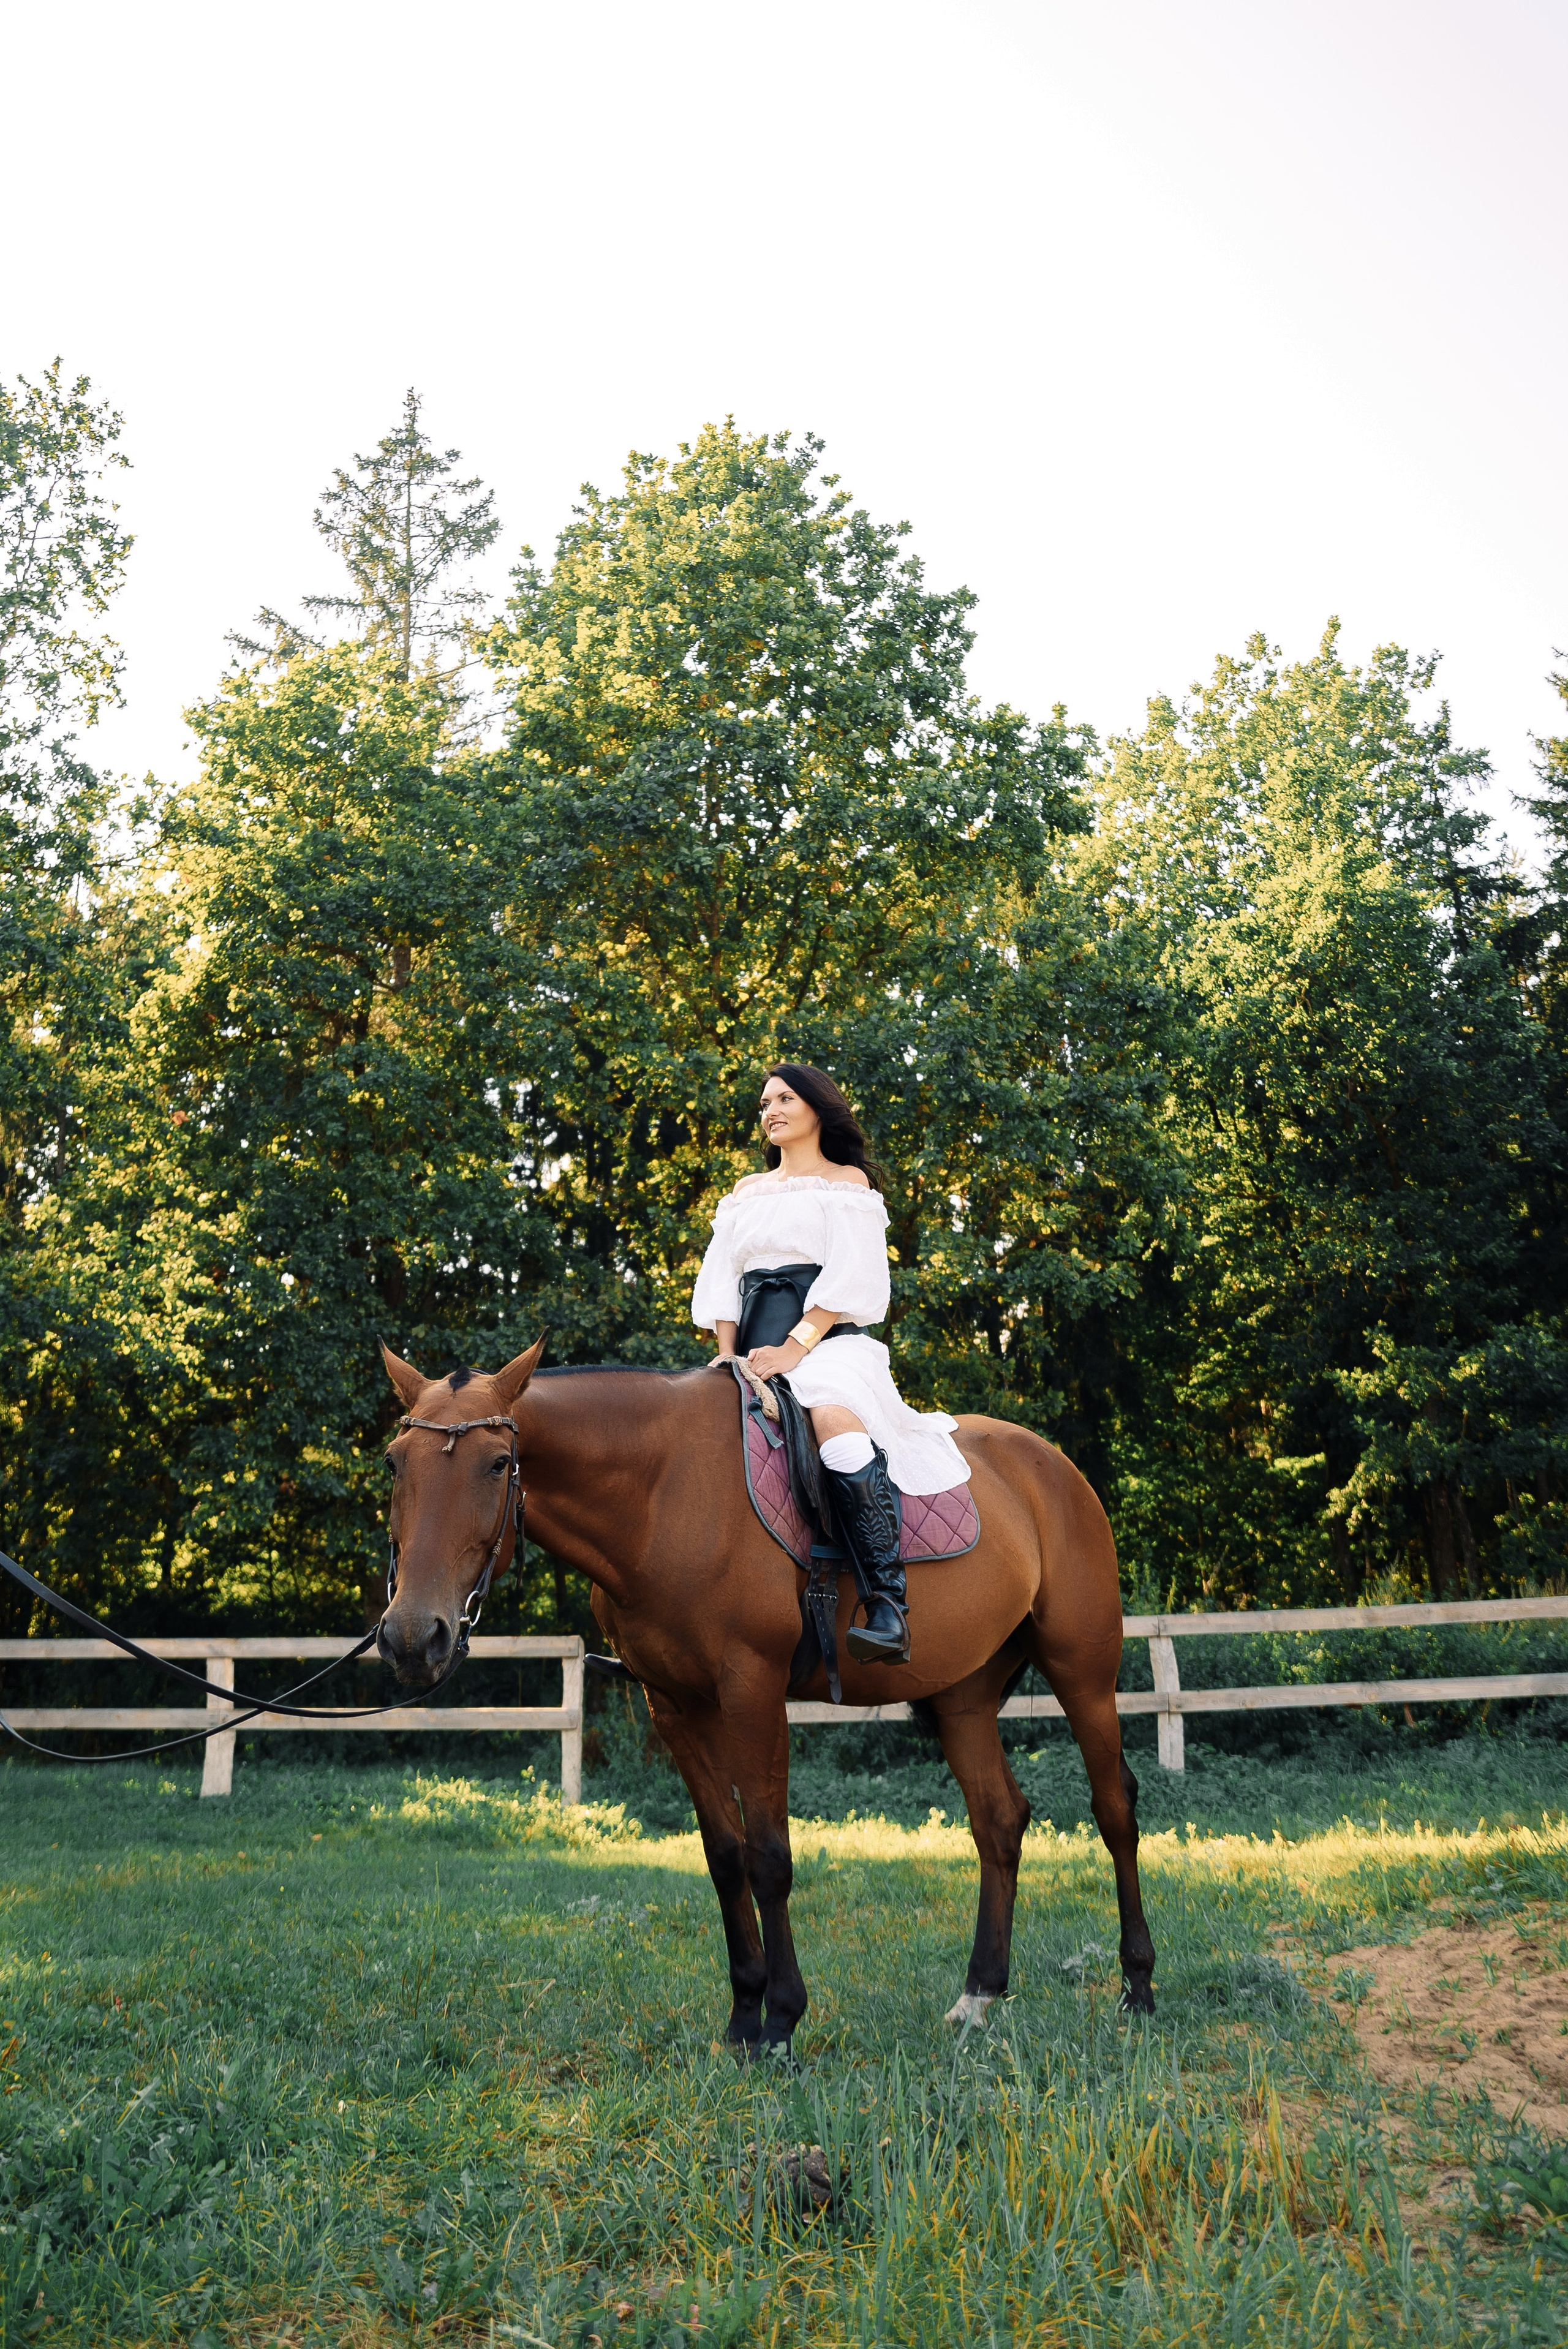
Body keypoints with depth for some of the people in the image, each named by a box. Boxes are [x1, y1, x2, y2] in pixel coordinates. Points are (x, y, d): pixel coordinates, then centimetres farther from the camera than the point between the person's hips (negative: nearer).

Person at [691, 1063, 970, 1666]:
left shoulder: (848, 1181, 11)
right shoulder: (747, 1191, 26)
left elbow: (850, 1277, -2)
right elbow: (722, 1278, 17)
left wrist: (794, 1347, -16)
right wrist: (728, 1357, 0)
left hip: (826, 1340, -6)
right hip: (754, 1350, 6)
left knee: (833, 1418, -38)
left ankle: (888, 1610, -45)